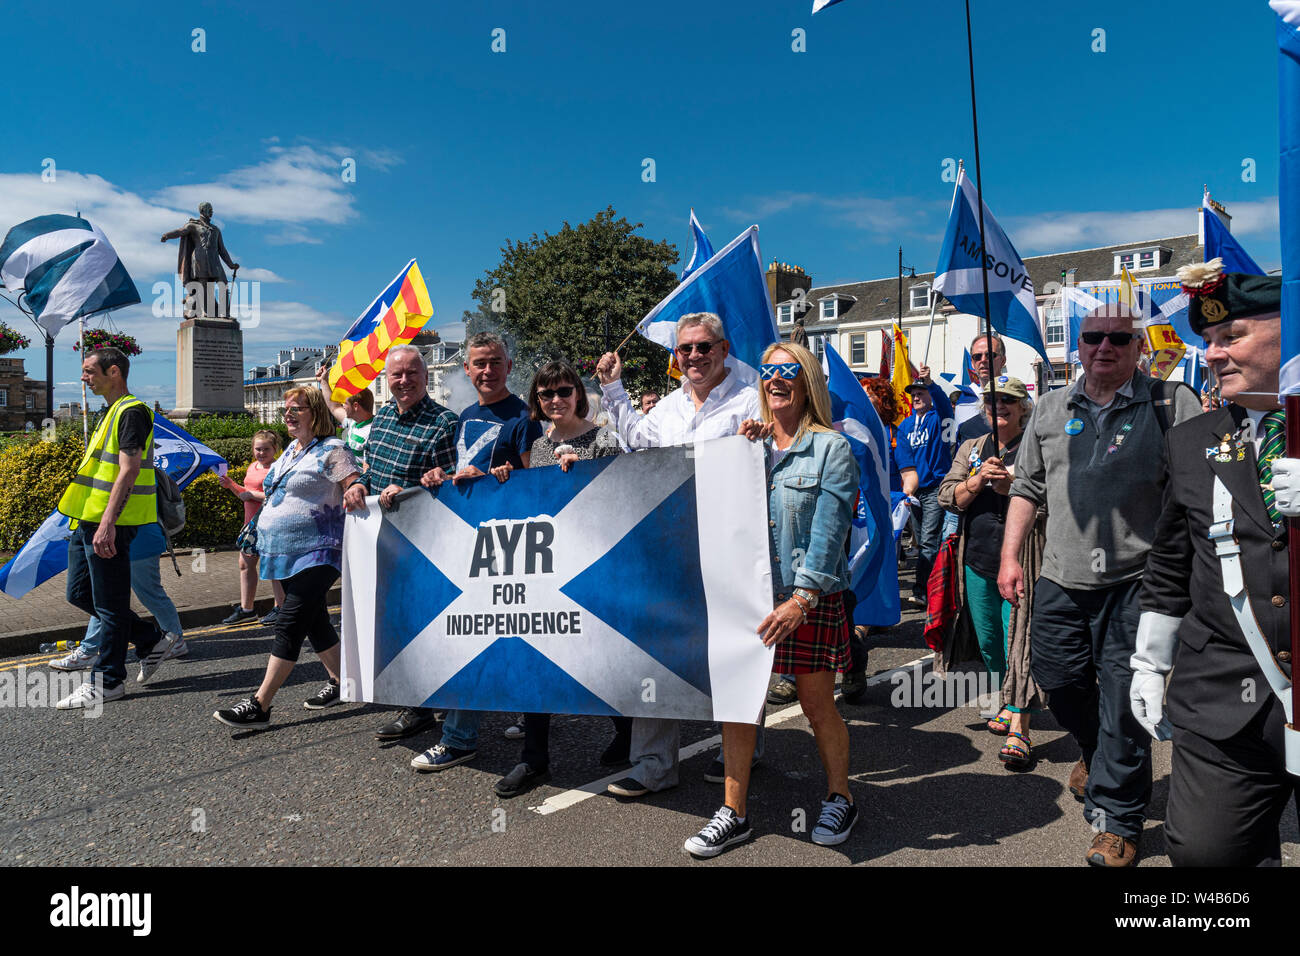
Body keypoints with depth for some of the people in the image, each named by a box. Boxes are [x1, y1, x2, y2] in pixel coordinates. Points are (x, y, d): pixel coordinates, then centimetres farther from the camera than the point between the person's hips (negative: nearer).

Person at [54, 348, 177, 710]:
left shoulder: (131, 412, -13)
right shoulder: (113, 412, 18)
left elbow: (128, 471, -22)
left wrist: (107, 523, -28)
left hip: (109, 523, -11)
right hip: (88, 520, 11)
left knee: (109, 604, -1)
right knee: (79, 594, 15)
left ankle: (106, 682, 10)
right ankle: (152, 640, 23)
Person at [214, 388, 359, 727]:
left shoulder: (332, 450, -9)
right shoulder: (291, 450, 17)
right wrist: (263, 543, 26)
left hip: (316, 552, -9)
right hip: (286, 552, 9)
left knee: (289, 624, -10)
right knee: (314, 620, 14)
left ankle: (259, 704, -9)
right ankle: (340, 682, 26)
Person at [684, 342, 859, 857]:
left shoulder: (831, 448, -4)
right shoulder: (749, 444, 12)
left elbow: (828, 530, -11)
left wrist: (801, 599, -19)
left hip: (812, 599, -4)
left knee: (817, 704, 7)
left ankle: (839, 799, 30)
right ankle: (734, 813, 18)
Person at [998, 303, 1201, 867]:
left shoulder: (1171, 405, 0)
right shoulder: (1051, 409, 12)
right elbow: (1027, 486, 15)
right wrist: (1010, 556, 9)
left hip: (1135, 583, -4)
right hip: (1061, 580, 4)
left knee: (1123, 704, 0)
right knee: (1058, 680, 12)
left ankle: (1117, 821, 17)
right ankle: (1095, 751, 45)